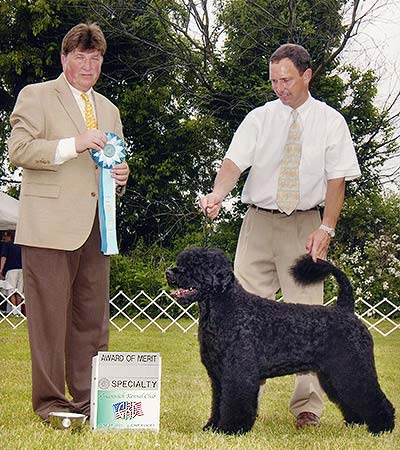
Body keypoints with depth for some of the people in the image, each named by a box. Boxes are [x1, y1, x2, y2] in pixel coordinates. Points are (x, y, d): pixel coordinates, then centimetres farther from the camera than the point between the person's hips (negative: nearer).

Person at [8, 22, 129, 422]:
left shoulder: (108, 109, 23)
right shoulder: (36, 96, 3)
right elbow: (18, 149, -9)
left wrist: (120, 174, 8)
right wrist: (73, 145, -18)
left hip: (96, 226, 6)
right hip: (50, 224, -6)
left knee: (93, 318, 7)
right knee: (49, 317, -4)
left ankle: (89, 399, 14)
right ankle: (50, 402, 3)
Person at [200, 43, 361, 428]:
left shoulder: (330, 122, 4)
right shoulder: (259, 118, 6)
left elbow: (336, 179, 1)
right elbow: (235, 160, -7)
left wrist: (326, 228, -11)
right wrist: (218, 194, -28)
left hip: (305, 225, -1)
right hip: (259, 220, 1)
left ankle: (307, 406, 3)